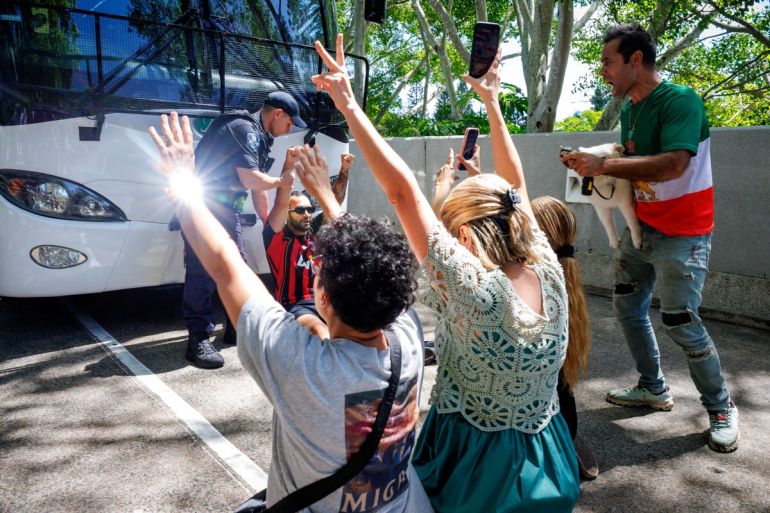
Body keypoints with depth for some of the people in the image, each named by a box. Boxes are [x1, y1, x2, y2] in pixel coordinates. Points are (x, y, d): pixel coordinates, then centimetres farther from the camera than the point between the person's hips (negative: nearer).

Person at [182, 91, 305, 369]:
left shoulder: (258, 137, 18)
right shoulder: (245, 129, -14)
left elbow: (258, 187, 23)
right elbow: (251, 179, -22)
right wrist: (280, 181, -4)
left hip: (225, 209, 10)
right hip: (204, 205, -10)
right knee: (202, 271, -9)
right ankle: (199, 338, -3)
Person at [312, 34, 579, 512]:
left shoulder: (472, 289, -30)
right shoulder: (549, 270, -15)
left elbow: (403, 189, -30)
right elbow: (515, 186, -2)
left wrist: (349, 105, -25)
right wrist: (492, 104, 6)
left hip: (476, 468, -5)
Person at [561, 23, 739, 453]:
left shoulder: (680, 100, -18)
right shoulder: (629, 110, 7)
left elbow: (672, 164, -32)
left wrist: (604, 164, -29)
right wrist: (595, 167, -4)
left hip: (682, 236, -8)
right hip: (641, 228, 8)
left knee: (681, 323, -6)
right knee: (628, 308, 12)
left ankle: (721, 408, 17)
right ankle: (654, 389, 30)